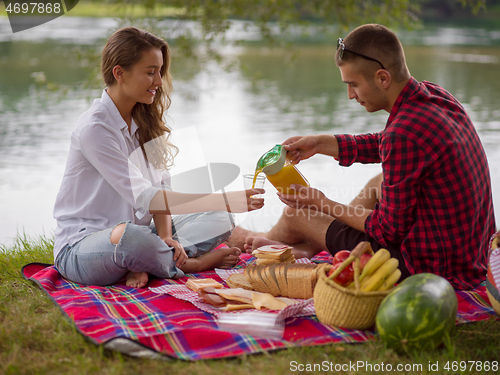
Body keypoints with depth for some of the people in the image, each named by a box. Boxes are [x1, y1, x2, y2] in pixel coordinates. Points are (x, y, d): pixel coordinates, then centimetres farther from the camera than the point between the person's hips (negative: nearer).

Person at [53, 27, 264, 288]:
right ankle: (192, 262, -12)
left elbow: (159, 187, 3)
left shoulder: (144, 119, 7)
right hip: (81, 246, -8)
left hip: (137, 232, 8)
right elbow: (143, 197, -26)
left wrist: (165, 237, -17)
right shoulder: (94, 128, -20)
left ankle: (142, 267, -19)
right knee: (130, 236, -41)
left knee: (218, 221, -4)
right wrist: (226, 201, -28)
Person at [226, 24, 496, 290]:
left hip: (432, 268, -8)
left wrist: (323, 205, -5)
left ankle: (270, 238, 43)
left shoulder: (404, 133, -28)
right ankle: (308, 246, 34)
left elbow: (390, 229, -17)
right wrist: (320, 143, 14)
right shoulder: (433, 95, 0)